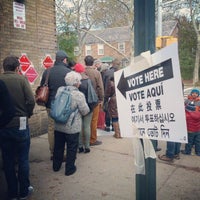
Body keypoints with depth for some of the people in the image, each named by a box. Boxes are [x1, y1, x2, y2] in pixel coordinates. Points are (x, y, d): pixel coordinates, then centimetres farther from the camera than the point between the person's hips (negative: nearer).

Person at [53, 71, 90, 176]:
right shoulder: (79, 95, -17)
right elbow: (85, 111, -10)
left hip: (58, 126, 5)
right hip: (72, 127, -5)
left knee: (58, 146, 20)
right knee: (72, 148, 11)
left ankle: (56, 166, 35)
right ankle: (69, 169, 21)